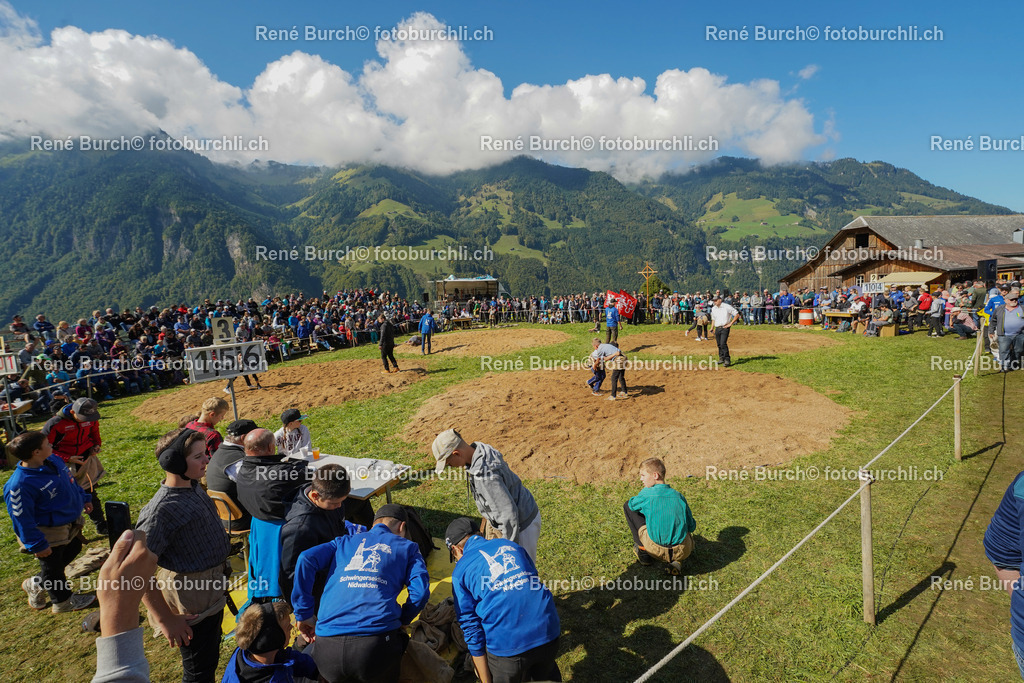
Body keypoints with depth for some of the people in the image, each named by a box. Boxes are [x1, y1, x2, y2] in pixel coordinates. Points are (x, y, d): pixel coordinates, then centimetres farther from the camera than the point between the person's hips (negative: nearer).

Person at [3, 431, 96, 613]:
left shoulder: (53, 460, -9)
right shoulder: (19, 484, -33)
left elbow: (70, 480, 11)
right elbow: (22, 519, -24)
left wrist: (83, 498, 18)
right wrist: (37, 545, -18)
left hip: (70, 522, 8)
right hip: (49, 533, -8)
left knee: (73, 549, 28)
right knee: (53, 567, 15)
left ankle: (36, 584, 48)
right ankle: (63, 601, 37)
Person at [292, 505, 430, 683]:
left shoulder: (343, 542, 23)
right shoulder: (406, 547, 16)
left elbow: (305, 559, 6)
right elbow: (420, 591, 2)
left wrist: (304, 614, 12)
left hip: (328, 645, 3)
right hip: (377, 640, -2)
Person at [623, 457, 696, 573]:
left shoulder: (646, 494, -4)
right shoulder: (678, 495, 6)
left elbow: (632, 504, 17)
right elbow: (691, 526, 12)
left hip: (656, 550, -2)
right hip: (682, 552, 3)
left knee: (627, 506, 12)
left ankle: (642, 550, 17)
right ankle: (675, 561, 11)